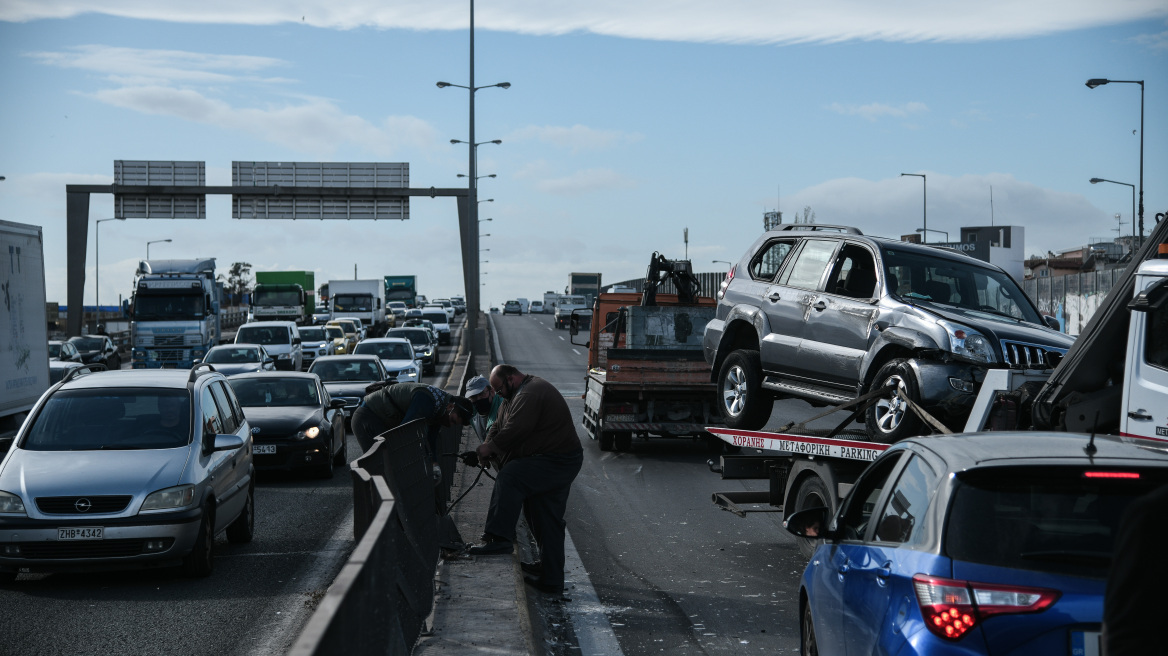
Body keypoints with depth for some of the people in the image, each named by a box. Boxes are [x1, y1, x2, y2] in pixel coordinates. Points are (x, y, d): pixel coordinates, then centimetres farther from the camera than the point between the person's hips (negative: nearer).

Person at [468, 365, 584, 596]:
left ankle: (499, 539, -35)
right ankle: (551, 578, 20)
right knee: (548, 521, 13)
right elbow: (499, 426, 19)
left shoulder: (531, 393, -18)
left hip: (556, 462, -11)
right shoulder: (515, 396, 19)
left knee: (509, 477, -26)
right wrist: (488, 445, 0)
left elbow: (516, 430, -27)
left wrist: (491, 447, -14)